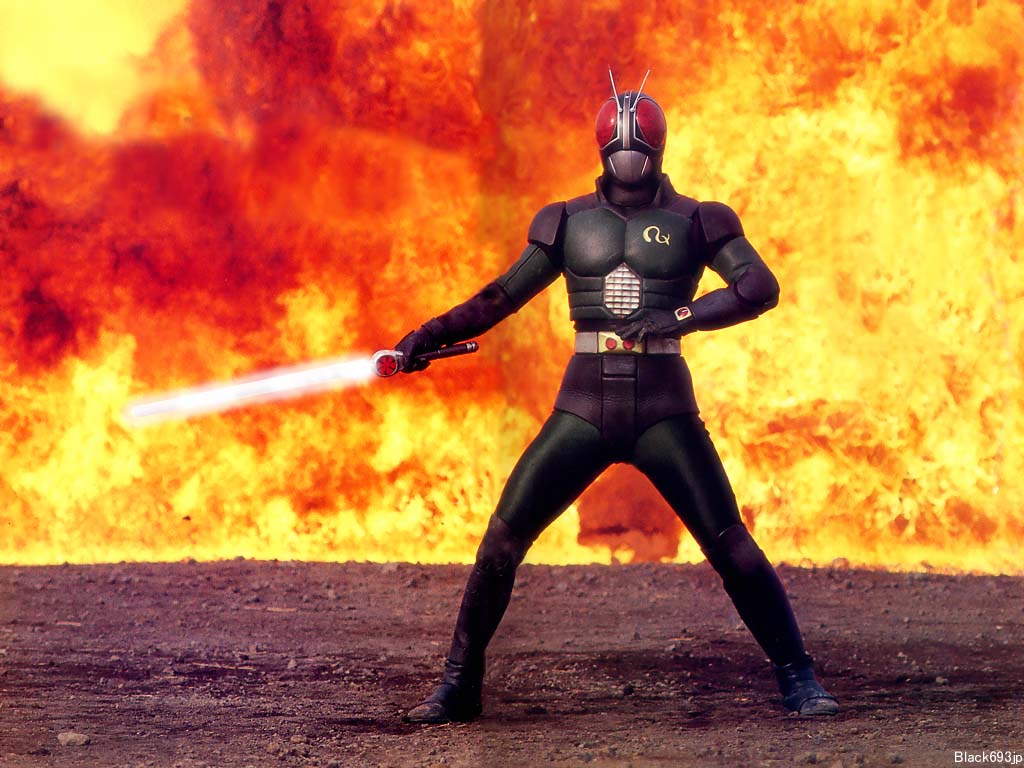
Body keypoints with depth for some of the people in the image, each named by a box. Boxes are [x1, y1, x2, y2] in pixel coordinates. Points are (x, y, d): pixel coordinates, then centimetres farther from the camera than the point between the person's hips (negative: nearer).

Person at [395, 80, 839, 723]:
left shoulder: (694, 222, 3)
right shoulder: (570, 222, 10)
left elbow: (761, 288, -9)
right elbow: (504, 296, 12)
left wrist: (675, 316, -19)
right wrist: (435, 333, 0)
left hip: (663, 408, -2)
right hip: (585, 405, 2)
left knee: (731, 545, -8)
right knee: (503, 538, -5)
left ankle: (798, 679, 2)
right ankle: (459, 685, 6)